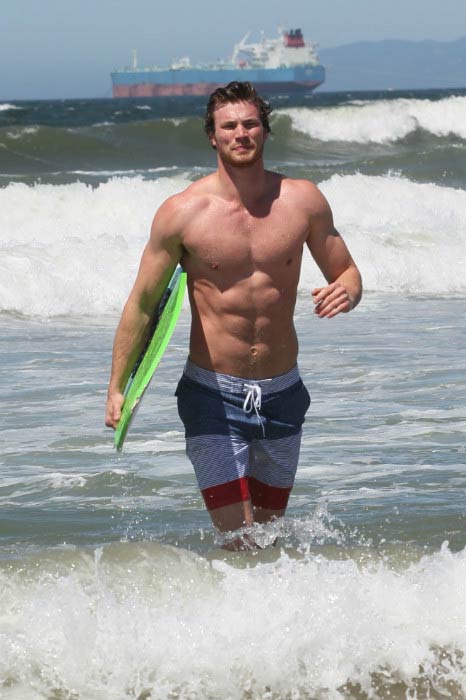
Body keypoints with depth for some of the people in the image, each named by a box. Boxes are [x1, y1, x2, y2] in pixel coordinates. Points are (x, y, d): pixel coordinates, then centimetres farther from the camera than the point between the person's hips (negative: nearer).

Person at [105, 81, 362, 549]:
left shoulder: (303, 201, -2)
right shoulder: (181, 212, -9)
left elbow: (347, 273, 9)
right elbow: (143, 302, -2)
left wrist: (346, 292, -16)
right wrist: (117, 388, -6)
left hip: (283, 393, 3)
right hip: (213, 395, -3)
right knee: (238, 542, -13)